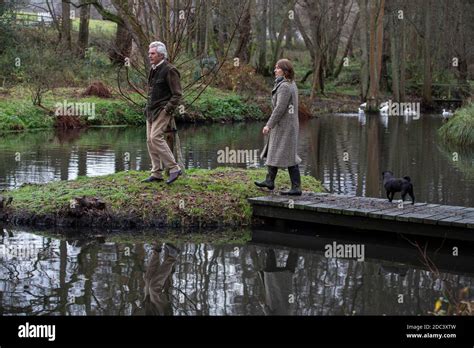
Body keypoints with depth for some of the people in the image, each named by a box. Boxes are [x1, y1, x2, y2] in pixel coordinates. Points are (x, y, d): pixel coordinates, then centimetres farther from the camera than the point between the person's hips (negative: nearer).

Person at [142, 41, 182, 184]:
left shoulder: (169, 70, -12)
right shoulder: (153, 69, 15)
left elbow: (177, 94, -14)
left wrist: (167, 109, -19)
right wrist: (148, 107, 16)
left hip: (162, 110, -9)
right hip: (151, 110, 9)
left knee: (156, 137, -20)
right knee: (150, 141, 6)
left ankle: (174, 168, -14)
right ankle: (157, 173, 12)